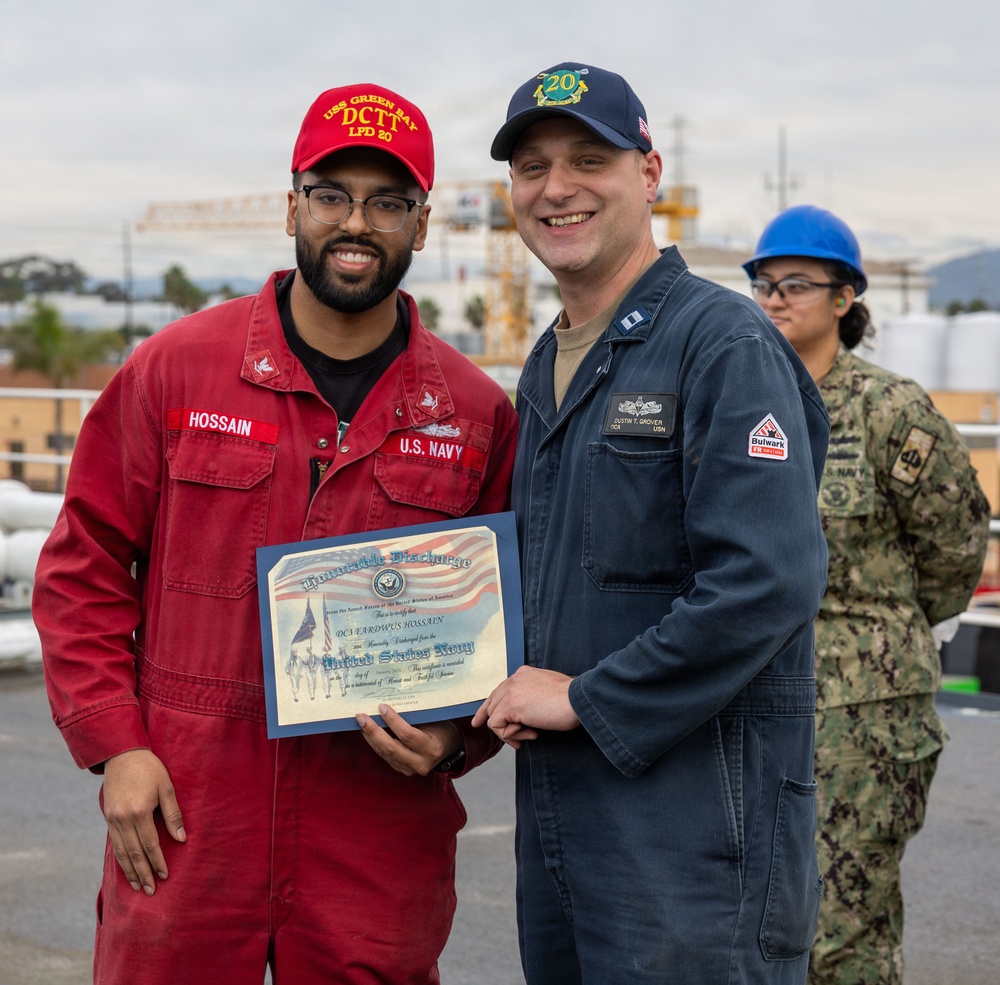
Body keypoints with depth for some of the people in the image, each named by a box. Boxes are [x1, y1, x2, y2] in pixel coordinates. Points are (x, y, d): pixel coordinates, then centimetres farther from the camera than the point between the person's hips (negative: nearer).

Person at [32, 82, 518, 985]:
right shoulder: (174, 369, 2)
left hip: (379, 845, 1)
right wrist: (114, 744, -3)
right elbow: (84, 569, 6)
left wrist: (458, 737, -5)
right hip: (180, 830, 0)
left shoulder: (477, 415, 4)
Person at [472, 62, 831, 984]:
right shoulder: (546, 368, 16)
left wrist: (586, 699, -16)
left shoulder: (726, 344, -11)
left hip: (697, 829, -8)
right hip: (555, 817, 8)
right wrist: (510, 692, 7)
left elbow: (768, 582, -22)